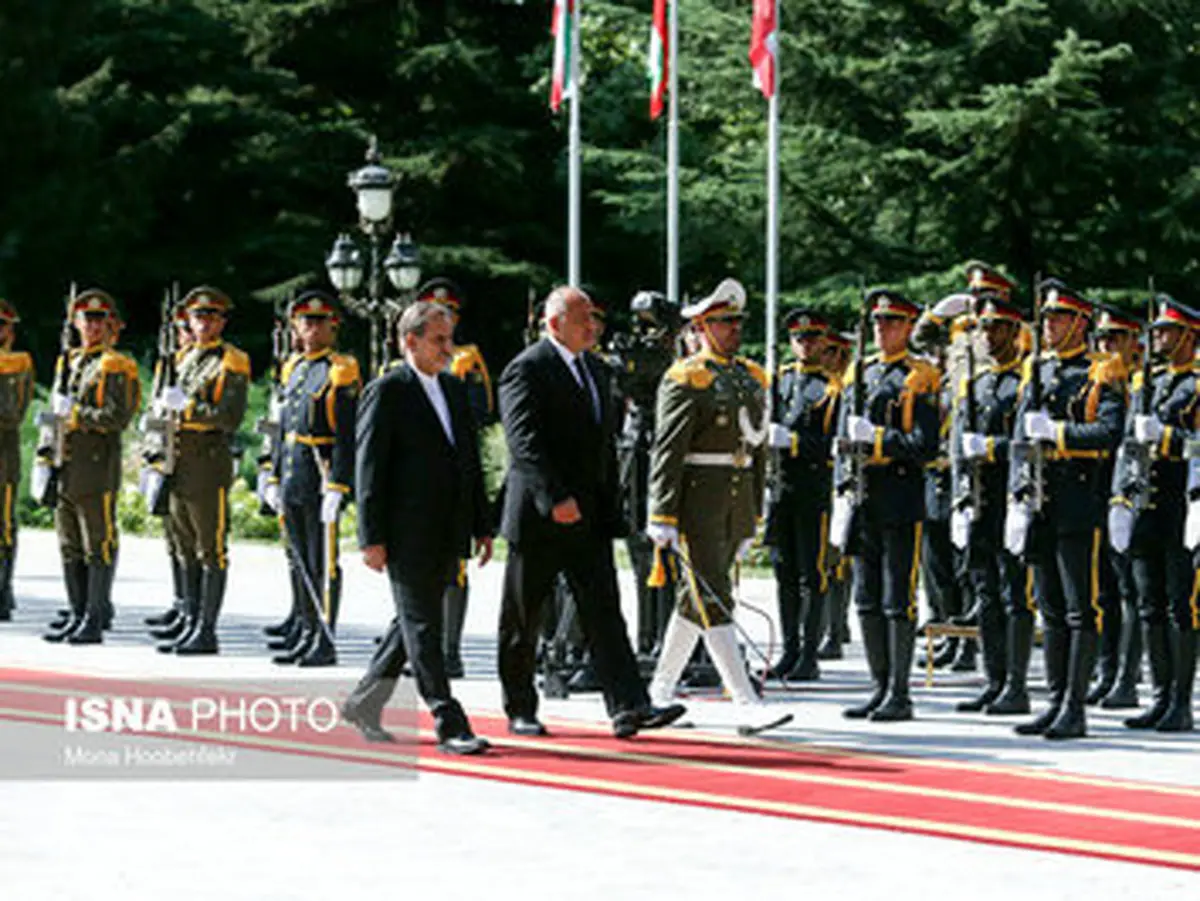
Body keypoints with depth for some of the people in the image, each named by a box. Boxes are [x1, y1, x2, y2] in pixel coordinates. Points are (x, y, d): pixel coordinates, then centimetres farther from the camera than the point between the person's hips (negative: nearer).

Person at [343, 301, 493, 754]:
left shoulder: (455, 390, 14)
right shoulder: (386, 392, -7)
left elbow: (471, 460, 19)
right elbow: (369, 467, -10)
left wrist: (482, 526, 14)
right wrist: (372, 538, -14)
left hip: (447, 536, 7)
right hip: (407, 534, -7)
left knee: (415, 622, 13)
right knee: (422, 627, -4)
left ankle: (364, 703, 27)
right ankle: (449, 725, -5)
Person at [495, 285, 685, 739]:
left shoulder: (594, 371, 16)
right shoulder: (526, 370, -11)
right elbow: (524, 442, -22)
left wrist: (610, 506, 17)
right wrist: (554, 497, -32)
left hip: (590, 516, 6)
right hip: (539, 516, -6)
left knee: (604, 612, -5)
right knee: (523, 619, 6)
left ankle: (628, 707, -14)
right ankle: (519, 710, 18)